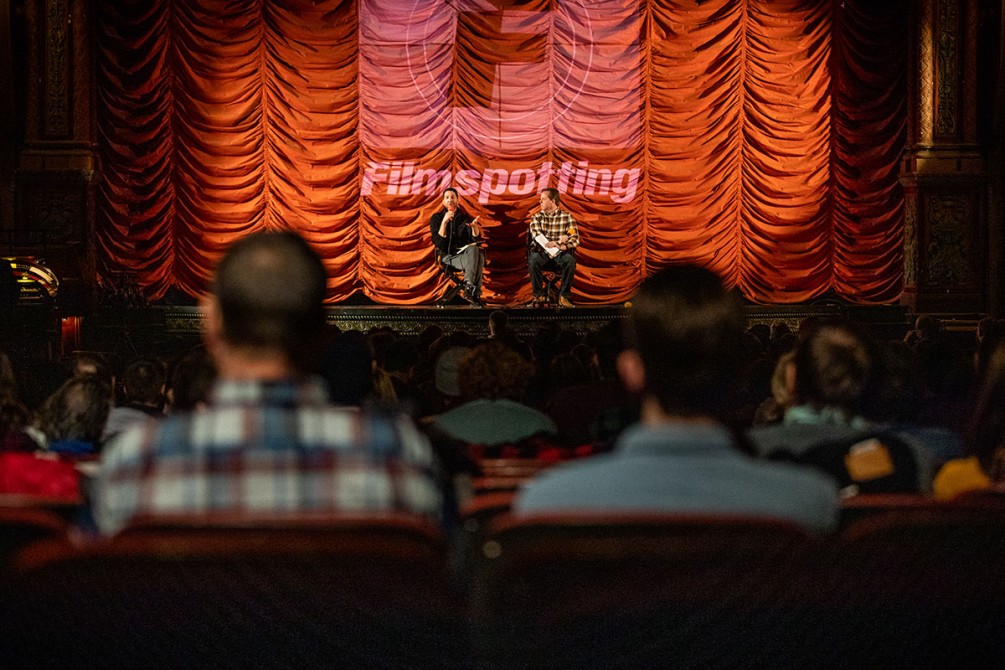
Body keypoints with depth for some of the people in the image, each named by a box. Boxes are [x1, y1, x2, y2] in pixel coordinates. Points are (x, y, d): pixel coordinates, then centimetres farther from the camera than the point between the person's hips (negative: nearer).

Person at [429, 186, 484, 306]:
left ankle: (468, 288, -37)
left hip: (466, 254, 3)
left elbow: (476, 239, 0)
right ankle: (475, 294, -39)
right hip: (449, 256, -3)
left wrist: (474, 226, -22)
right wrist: (444, 222, -19)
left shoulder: (464, 217, 13)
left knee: (479, 256, -34)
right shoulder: (436, 218, 5)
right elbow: (439, 243, -9)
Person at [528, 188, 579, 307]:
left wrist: (564, 246, -24)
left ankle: (564, 296, -22)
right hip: (542, 253, 0)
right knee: (534, 258, -34)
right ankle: (538, 295, -22)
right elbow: (538, 238, -5)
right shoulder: (537, 217, 10)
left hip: (560, 254, 0)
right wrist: (558, 241, -16)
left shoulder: (567, 217, 6)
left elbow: (575, 239, -4)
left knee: (570, 259, -34)